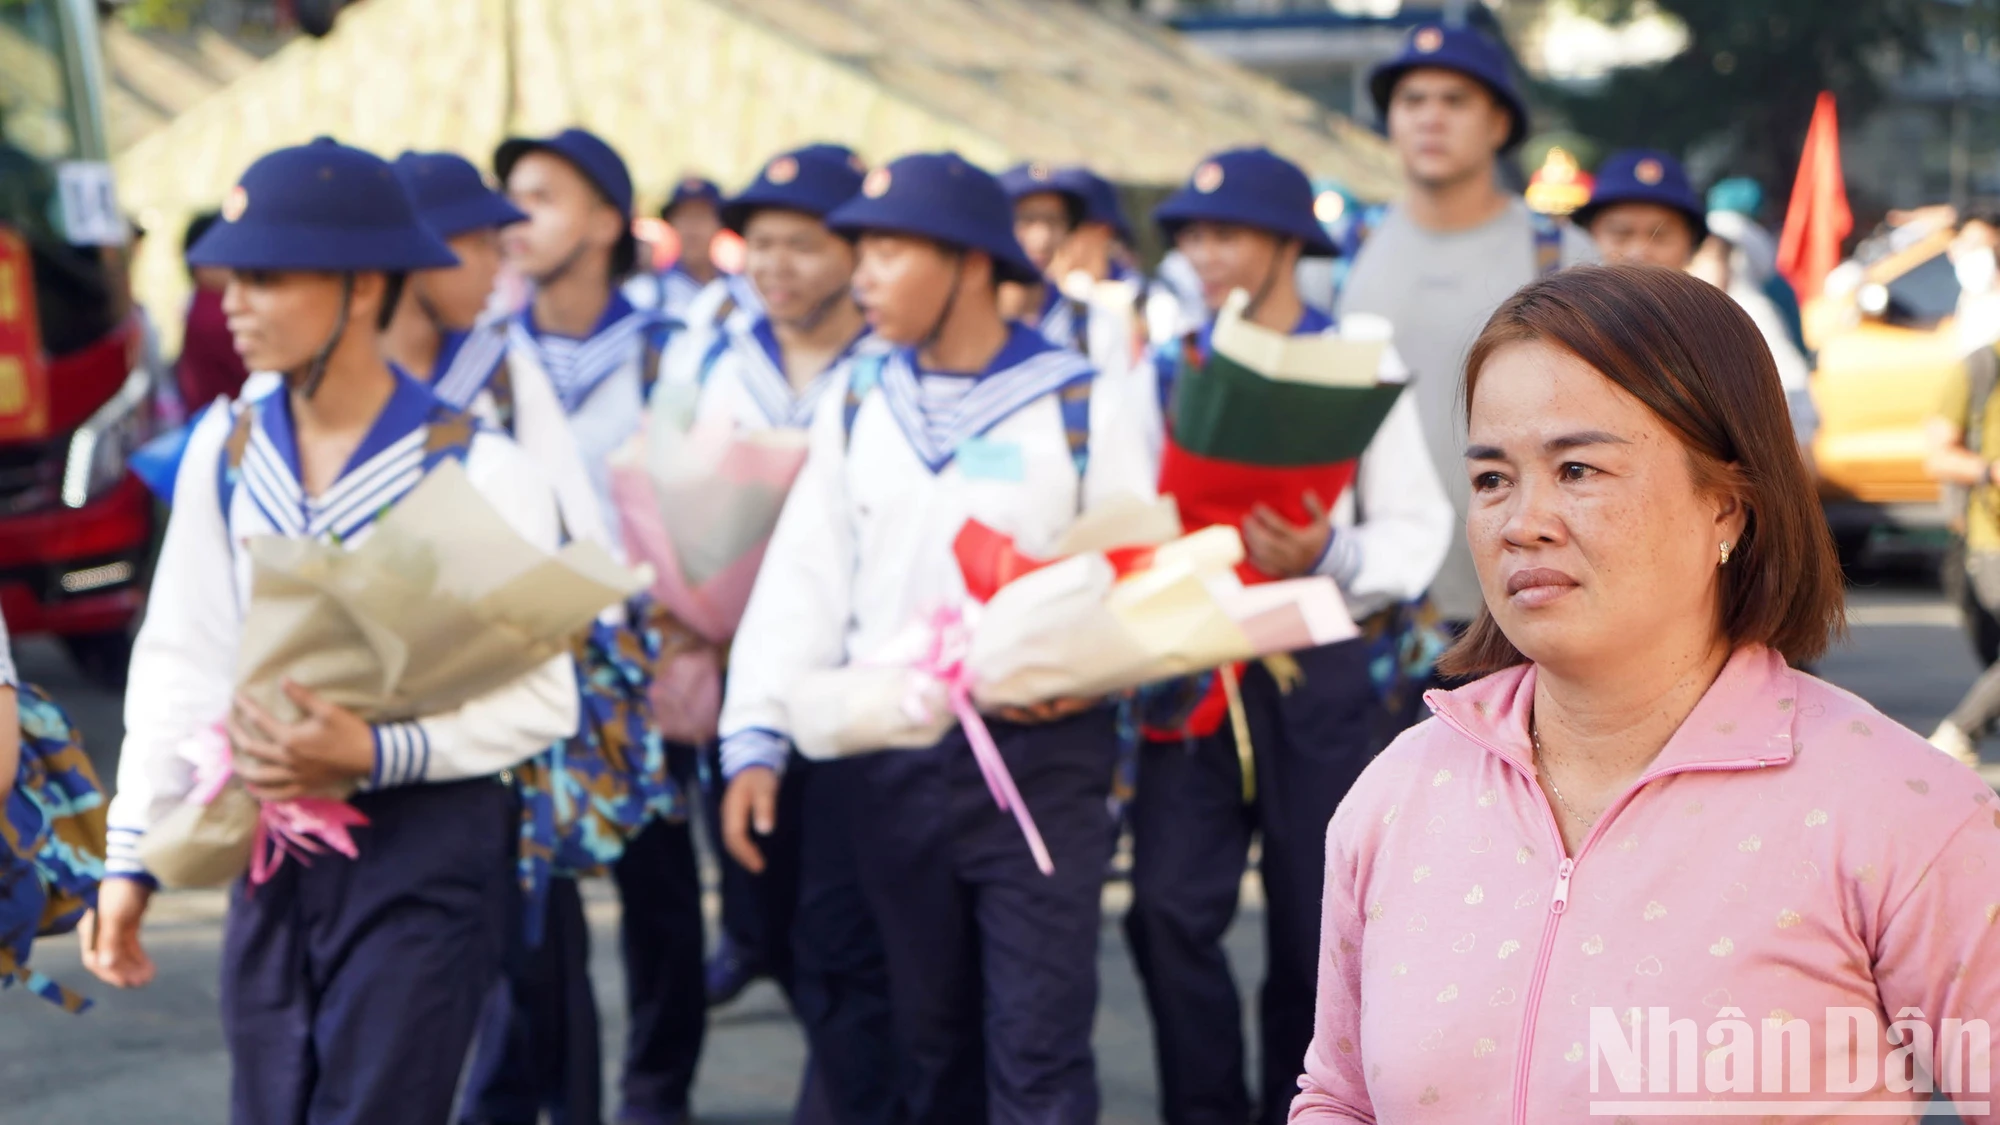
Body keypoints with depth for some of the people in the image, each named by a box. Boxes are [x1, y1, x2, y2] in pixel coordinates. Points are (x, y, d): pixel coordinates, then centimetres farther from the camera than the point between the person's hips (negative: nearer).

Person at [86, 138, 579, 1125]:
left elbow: (542, 701, -11)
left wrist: (373, 753, -23)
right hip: (271, 853, 5)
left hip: (425, 853, -5)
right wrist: (131, 855, 6)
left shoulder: (477, 471, -12)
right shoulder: (225, 451, 2)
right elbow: (180, 664, 8)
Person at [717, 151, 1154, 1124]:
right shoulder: (855, 411, 10)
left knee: (1036, 1044, -8)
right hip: (893, 766, 4)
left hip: (1040, 760, -4)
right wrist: (755, 736, -3)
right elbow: (803, 580, 7)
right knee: (931, 1040, 11)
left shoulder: (1076, 405, -3)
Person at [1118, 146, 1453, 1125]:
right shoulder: (1163, 376, 9)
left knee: (1313, 925, 5)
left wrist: (1330, 556, -20)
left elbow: (1416, 531, -2)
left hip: (1320, 671, -1)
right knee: (1168, 907, -9)